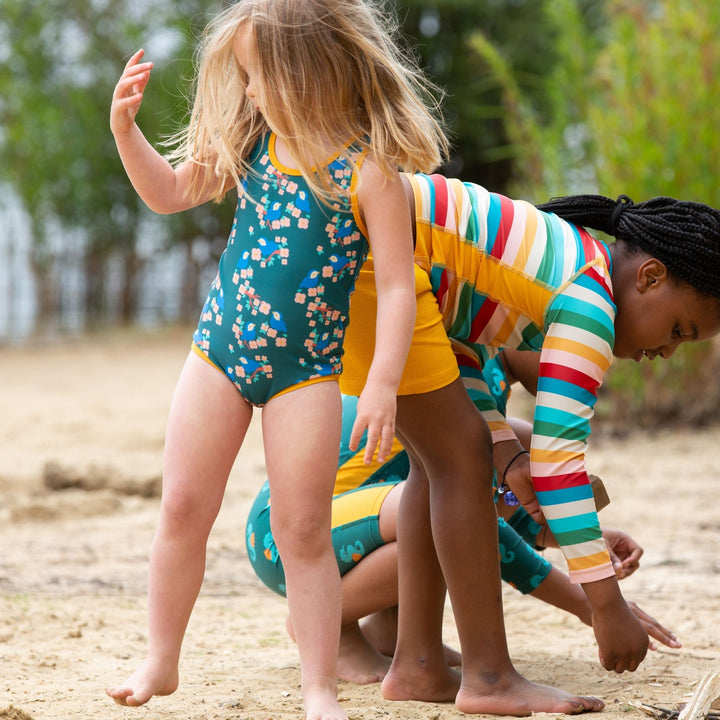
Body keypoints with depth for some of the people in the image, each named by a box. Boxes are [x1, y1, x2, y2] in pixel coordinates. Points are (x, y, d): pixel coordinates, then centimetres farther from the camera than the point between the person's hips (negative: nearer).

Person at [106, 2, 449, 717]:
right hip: (219, 348, 5)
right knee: (182, 508, 5)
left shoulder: (367, 169, -14)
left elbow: (397, 284, -14)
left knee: (303, 530, -2)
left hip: (305, 368, -5)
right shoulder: (249, 144, 3)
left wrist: (382, 383, -21)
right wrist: (125, 128, 1)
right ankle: (159, 662, 19)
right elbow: (168, 193, 16)